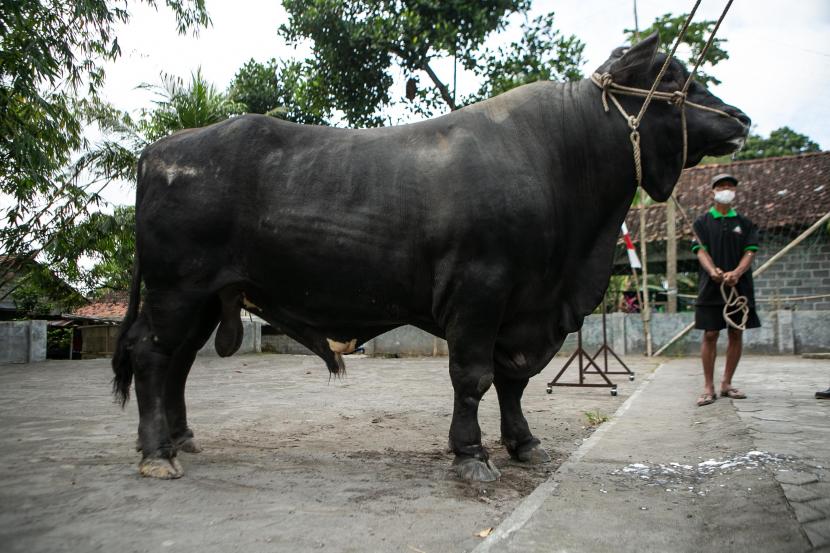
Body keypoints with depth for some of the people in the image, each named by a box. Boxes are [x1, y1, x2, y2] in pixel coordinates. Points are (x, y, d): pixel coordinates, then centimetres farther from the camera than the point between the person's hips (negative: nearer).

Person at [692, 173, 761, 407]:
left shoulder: (745, 223, 12)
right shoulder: (702, 222, 7)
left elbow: (750, 252, 2)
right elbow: (701, 250, -4)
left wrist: (736, 273, -19)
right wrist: (712, 270, -25)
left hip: (739, 286, 3)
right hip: (711, 287, -3)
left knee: (736, 334, 6)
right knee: (710, 335, -4)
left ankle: (727, 383, 18)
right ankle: (709, 388, 2)